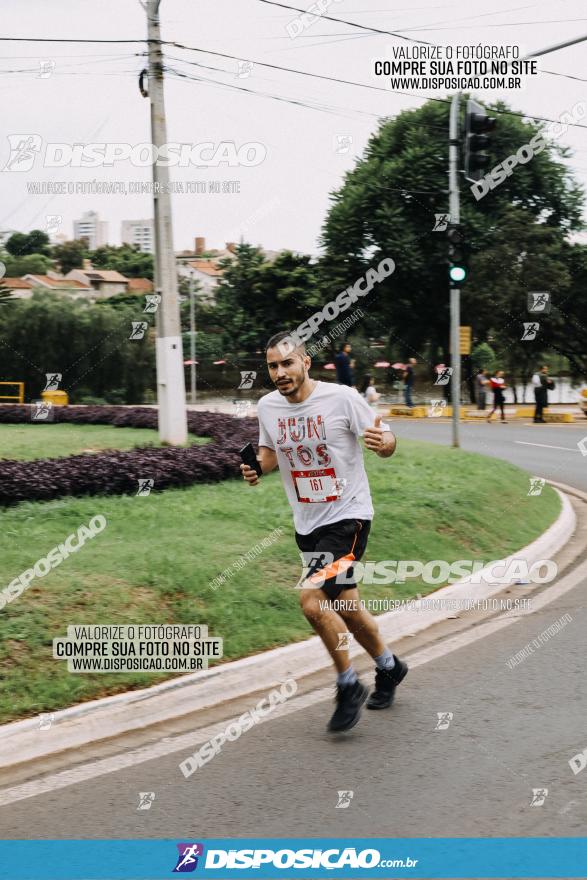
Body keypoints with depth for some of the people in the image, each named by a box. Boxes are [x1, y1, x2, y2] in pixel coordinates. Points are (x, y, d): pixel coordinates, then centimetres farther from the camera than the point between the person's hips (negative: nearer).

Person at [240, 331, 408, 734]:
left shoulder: (342, 398, -15)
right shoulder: (268, 406, 0)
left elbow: (387, 442, -8)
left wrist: (383, 440, -31)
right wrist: (256, 467, -4)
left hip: (348, 515, -6)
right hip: (307, 523, 6)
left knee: (312, 599, -20)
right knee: (345, 607, 17)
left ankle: (349, 687, 0)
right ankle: (389, 667, 43)